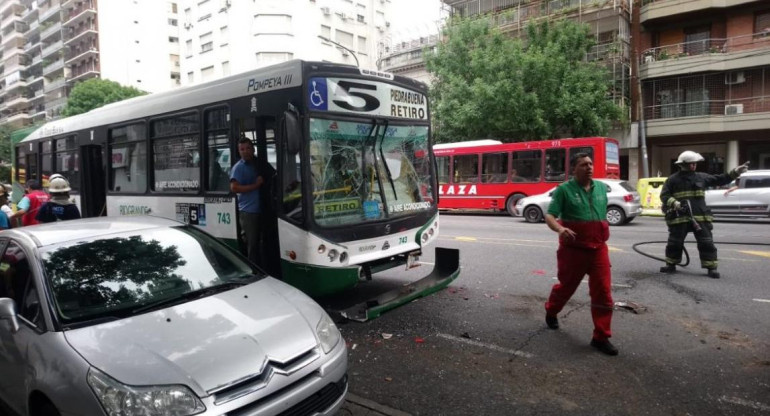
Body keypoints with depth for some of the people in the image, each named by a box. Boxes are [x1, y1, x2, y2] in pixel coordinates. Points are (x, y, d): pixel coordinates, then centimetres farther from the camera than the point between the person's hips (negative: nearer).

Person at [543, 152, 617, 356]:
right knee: (566, 286, 14)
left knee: (603, 293, -1)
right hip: (573, 249, -3)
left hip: (598, 249, 4)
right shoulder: (564, 189, -8)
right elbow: (549, 216, -15)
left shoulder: (602, 187, 8)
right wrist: (560, 229, -34)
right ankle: (551, 312, 43)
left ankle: (601, 337, 9)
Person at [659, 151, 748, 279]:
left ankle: (711, 268, 8)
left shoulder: (701, 177, 11)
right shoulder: (672, 180, 1)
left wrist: (735, 172, 8)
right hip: (679, 218, -2)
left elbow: (720, 180, 17)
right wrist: (674, 203, -20)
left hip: (700, 217, 2)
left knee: (706, 243, 0)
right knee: (674, 243, 6)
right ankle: (671, 265, 20)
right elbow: (664, 195, -3)